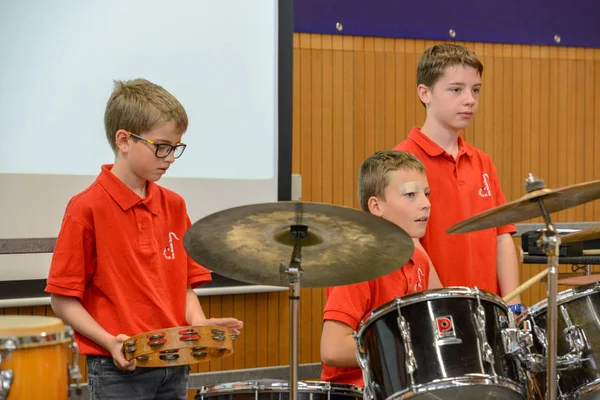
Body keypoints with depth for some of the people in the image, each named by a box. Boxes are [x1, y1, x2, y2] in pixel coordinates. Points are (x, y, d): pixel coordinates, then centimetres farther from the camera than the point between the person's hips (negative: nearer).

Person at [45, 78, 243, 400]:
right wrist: (110, 342, -19)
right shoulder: (87, 208, -9)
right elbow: (62, 298, -8)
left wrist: (199, 323, -2)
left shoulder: (173, 206, 10)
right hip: (119, 368, -6)